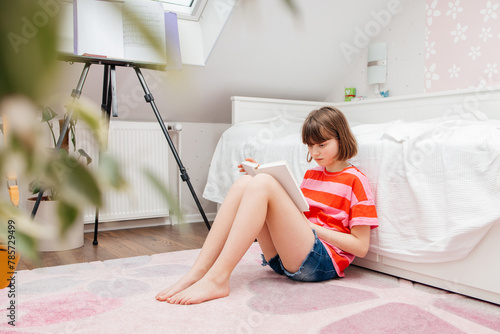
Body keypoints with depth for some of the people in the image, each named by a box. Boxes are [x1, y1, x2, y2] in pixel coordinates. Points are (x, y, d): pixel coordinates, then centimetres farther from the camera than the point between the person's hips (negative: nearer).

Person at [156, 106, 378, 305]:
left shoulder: (356, 180, 0)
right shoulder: (311, 175, 22)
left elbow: (361, 247, -6)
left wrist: (311, 226, -10)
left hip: (324, 262, -7)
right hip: (281, 259, 7)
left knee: (262, 183, -23)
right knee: (243, 183, -11)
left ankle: (217, 278, -30)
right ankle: (197, 273, -21)